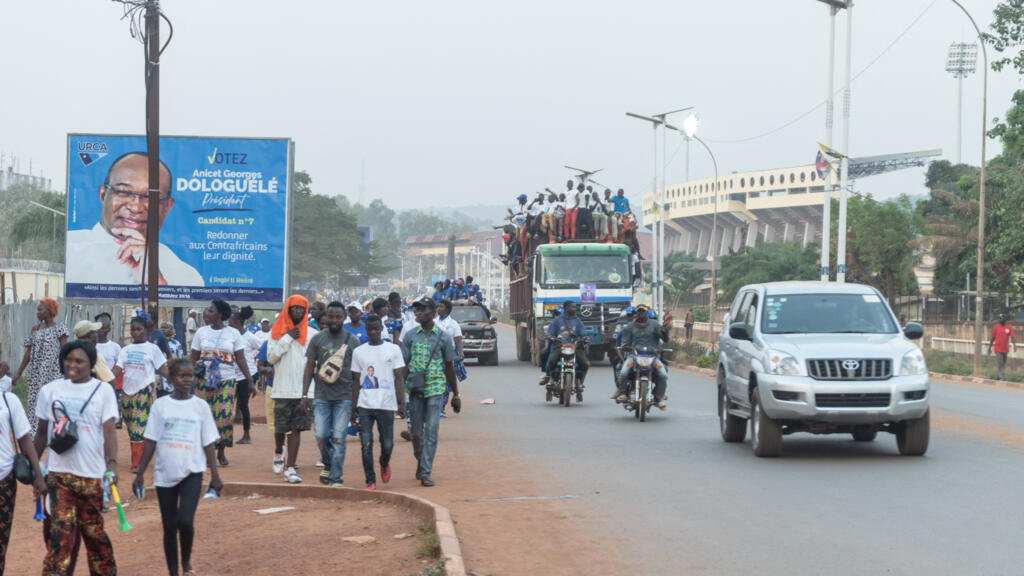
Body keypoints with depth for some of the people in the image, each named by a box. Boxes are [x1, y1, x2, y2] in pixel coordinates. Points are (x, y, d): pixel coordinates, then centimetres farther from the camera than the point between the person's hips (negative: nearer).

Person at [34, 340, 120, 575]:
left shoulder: (103, 391, 1)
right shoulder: (50, 390, 6)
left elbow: (109, 431, -6)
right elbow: (42, 432, 12)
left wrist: (112, 463, -19)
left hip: (92, 474, -1)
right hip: (59, 473, 1)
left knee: (93, 530, 8)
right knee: (62, 529, -8)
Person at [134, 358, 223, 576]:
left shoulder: (200, 406, 2)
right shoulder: (160, 405, 2)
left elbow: (208, 443, 5)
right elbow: (151, 441, 5)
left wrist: (215, 475, 4)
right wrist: (140, 473, 3)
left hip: (191, 473, -1)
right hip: (165, 474, 2)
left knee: (185, 521, -18)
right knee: (169, 527, 6)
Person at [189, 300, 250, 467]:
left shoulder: (233, 333, 3)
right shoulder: (201, 332, 6)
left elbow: (241, 359, 3)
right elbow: (193, 359, 7)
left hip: (226, 380, -1)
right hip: (204, 380, 1)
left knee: (224, 415, -10)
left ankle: (221, 451, 5)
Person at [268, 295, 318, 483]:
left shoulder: (312, 333, 6)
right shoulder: (276, 332, 5)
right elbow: (271, 357, -5)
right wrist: (287, 339, -10)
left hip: (304, 390, 0)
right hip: (283, 389, 0)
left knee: (296, 429, -5)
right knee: (280, 427, 8)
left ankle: (290, 468, -5)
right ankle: (278, 452, 39)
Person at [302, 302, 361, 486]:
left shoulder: (352, 341, 3)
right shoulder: (317, 339, 6)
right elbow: (309, 367, 7)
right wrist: (305, 395, 1)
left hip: (344, 397, -1)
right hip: (322, 396, 1)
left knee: (338, 437, -4)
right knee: (320, 435, -5)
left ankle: (335, 477, 4)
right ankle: (328, 463, 24)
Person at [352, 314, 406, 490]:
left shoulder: (393, 349, 5)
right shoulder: (358, 352, 9)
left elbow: (398, 378, 5)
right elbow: (356, 381, 12)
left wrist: (401, 402, -3)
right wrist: (353, 406, 7)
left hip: (386, 405, -1)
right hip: (365, 405, 1)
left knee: (387, 444, 1)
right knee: (366, 443, -6)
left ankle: (384, 464, 33)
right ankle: (370, 480, 1)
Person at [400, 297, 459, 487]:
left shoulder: (443, 337, 3)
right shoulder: (410, 337, 6)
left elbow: (449, 368, 9)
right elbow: (404, 366, 5)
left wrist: (455, 395, 11)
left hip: (435, 388, -2)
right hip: (415, 390, 2)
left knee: (431, 431, -10)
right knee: (416, 431, 8)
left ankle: (425, 472, -11)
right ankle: (420, 461, 31)